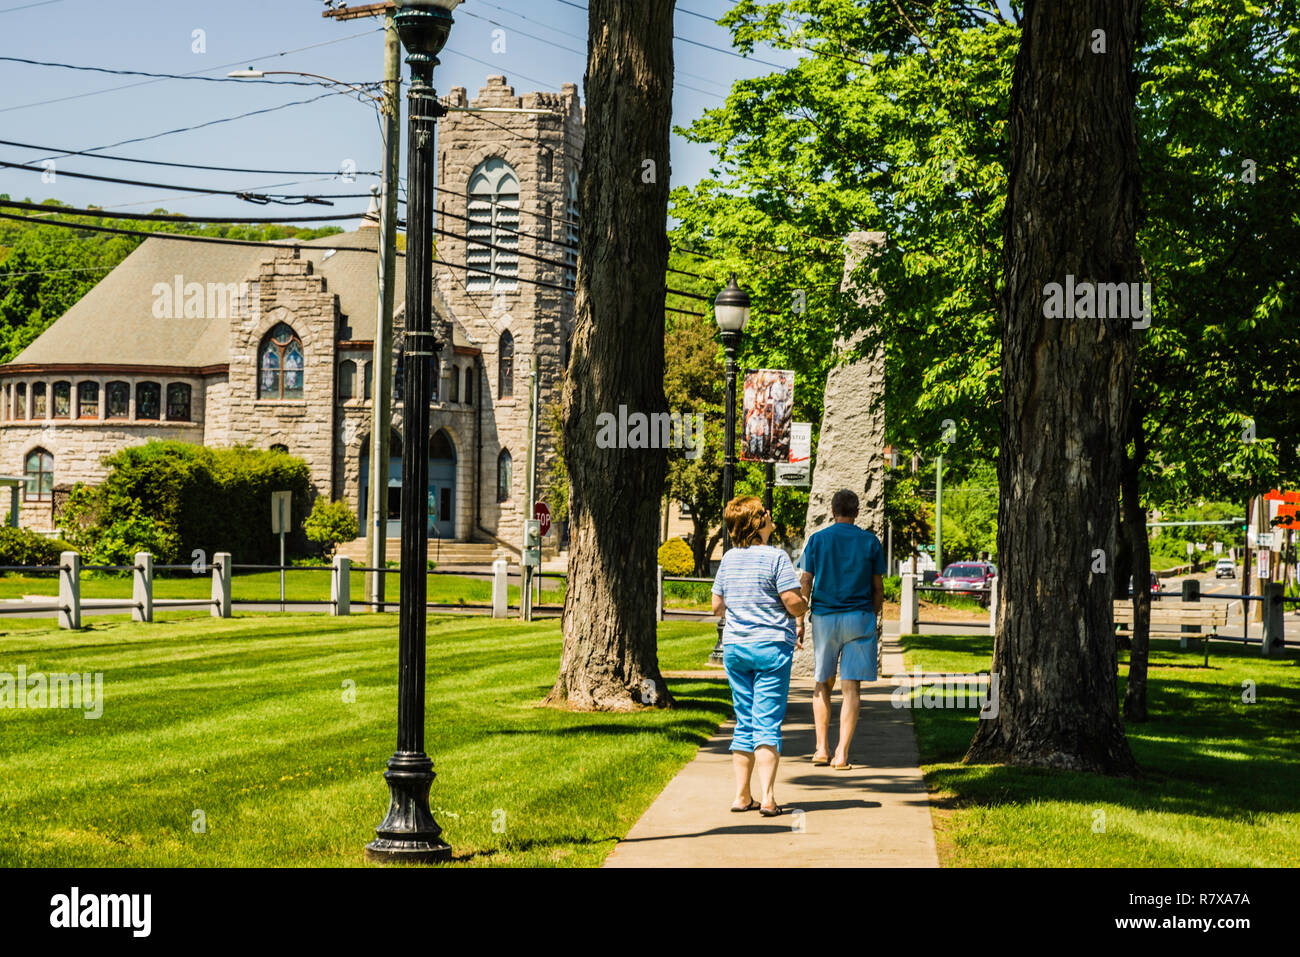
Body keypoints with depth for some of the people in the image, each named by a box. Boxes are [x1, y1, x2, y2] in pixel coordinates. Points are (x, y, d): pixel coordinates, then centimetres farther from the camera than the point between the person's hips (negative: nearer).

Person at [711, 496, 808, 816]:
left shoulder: (728, 558, 8)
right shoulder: (775, 557, -11)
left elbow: (717, 606, 13)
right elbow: (793, 603, -15)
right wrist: (804, 608, 6)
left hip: (734, 647, 5)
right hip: (771, 646, -5)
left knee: (744, 723, 11)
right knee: (768, 723, -4)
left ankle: (742, 795, 11)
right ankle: (767, 797, -10)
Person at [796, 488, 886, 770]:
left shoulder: (817, 539, 1)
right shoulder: (870, 542, 3)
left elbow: (804, 584, -1)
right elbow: (878, 588, 4)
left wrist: (799, 621, 5)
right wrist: (874, 620, 15)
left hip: (824, 618, 1)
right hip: (859, 619, 0)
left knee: (823, 684, 15)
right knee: (851, 688, 0)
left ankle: (821, 748, 10)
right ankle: (842, 754, -6)